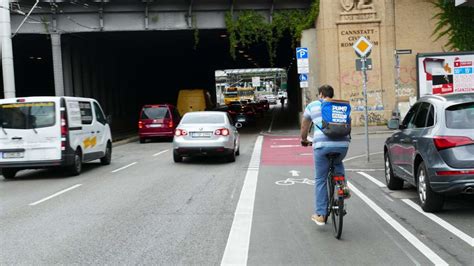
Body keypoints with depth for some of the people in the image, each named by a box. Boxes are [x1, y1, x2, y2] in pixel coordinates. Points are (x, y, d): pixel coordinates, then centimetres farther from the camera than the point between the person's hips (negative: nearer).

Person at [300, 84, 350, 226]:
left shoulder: (312, 106, 14)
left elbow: (304, 126, 25)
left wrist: (304, 140, 42)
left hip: (322, 145, -3)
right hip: (342, 144, 3)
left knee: (320, 180, 8)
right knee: (337, 163, 37)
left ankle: (320, 215, 9)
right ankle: (343, 187, 15)